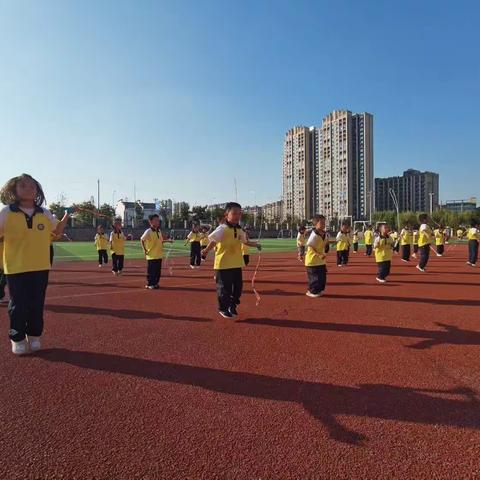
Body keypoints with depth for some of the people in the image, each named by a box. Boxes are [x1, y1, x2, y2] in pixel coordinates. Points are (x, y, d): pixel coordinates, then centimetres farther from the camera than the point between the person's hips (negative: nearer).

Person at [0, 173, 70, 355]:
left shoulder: (45, 213, 5)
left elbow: (57, 231, 20)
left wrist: (66, 215, 8)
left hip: (41, 267, 3)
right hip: (16, 268, -2)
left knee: (37, 305, 10)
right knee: (18, 305, 5)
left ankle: (34, 336, 26)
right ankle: (17, 339, 22)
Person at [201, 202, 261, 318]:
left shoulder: (240, 231, 8)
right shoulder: (222, 228, -15)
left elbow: (245, 241, 24)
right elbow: (213, 240, -21)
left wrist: (255, 244, 20)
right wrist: (206, 250, -32)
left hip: (237, 264, 7)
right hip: (223, 264, -7)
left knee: (238, 286, 15)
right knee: (224, 287, 2)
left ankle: (233, 306, 33)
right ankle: (223, 308, 20)